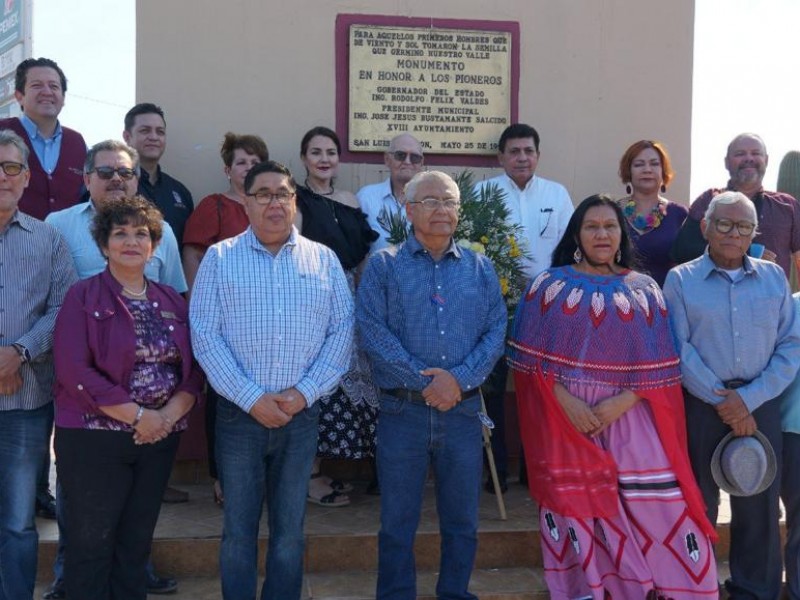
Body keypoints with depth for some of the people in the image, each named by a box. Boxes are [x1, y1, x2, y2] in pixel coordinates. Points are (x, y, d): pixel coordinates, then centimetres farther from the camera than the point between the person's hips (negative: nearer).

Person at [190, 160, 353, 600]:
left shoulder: (323, 259, 7)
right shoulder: (219, 257, 2)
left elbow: (343, 330, 2)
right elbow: (204, 334, -6)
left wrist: (304, 392, -9)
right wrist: (251, 399, -13)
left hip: (302, 414, 2)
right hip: (239, 414, -1)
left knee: (290, 531, 10)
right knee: (238, 530, 6)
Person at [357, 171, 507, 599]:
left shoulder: (480, 269, 9)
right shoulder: (384, 266, 1)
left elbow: (496, 331, 2)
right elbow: (373, 332, -10)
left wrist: (459, 379, -14)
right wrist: (426, 382, -16)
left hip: (464, 411, 3)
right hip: (403, 411, -2)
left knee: (462, 521, 12)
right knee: (397, 522, 7)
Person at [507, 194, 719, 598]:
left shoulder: (644, 289, 8)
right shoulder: (550, 285, 5)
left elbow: (657, 364, 3)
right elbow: (532, 356, -1)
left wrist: (621, 401, -13)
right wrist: (564, 398, -15)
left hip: (628, 417, 1)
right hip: (564, 417, 0)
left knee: (655, 505, -7)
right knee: (574, 503, 3)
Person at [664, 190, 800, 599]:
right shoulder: (680, 280, 2)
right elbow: (680, 350, -6)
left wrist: (749, 399, -9)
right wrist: (721, 401, -12)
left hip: (761, 405, 2)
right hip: (700, 405, -2)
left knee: (759, 504, 6)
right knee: (697, 504, 7)